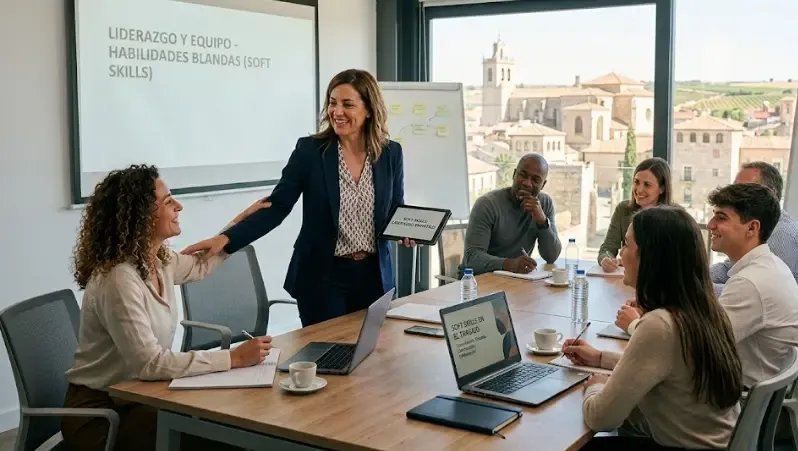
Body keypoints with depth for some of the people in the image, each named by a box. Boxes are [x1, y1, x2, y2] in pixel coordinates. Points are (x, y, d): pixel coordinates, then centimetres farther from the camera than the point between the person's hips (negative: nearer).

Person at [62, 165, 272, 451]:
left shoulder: (159, 261, 1)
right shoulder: (119, 279, -26)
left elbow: (200, 265, 24)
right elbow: (149, 363, -31)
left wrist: (242, 221, 26)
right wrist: (234, 358, -30)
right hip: (101, 413, -8)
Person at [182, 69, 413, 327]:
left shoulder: (390, 153, -1)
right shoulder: (309, 150, -9)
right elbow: (276, 207, -11)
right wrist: (225, 239, -23)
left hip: (373, 275, 3)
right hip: (322, 276, -3)